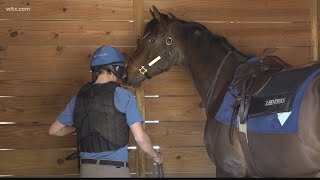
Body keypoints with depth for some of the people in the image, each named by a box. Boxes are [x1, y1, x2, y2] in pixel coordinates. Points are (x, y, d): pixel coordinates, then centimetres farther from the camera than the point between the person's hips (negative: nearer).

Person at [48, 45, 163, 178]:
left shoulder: (79, 98, 7)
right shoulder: (123, 96, -6)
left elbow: (54, 130, 16)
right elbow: (140, 137, -9)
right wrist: (155, 155, 9)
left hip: (87, 170, 4)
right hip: (115, 170, -4)